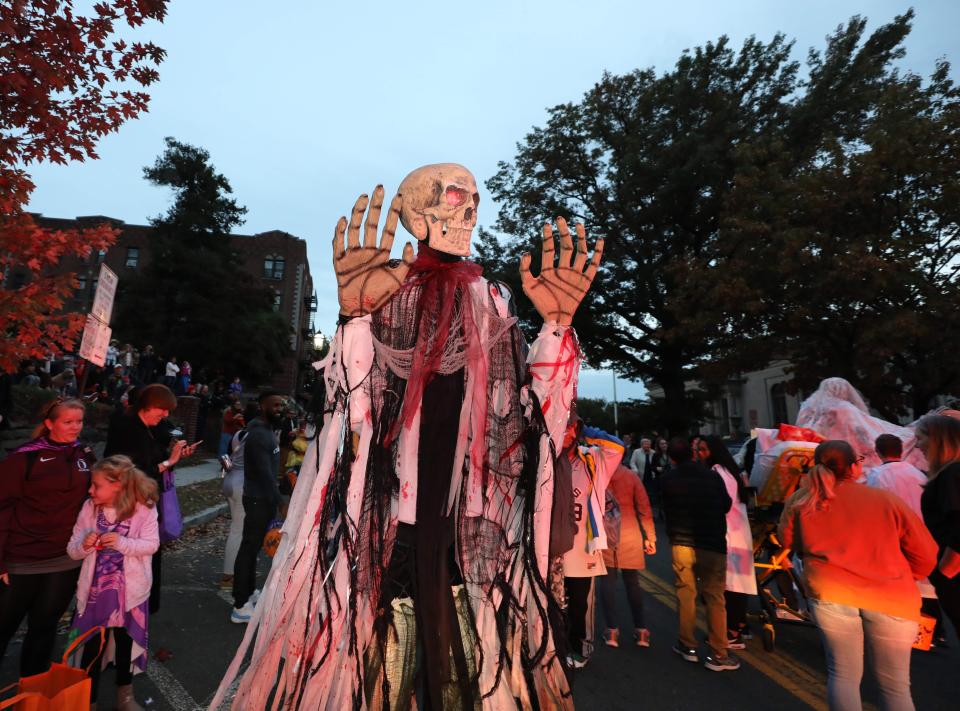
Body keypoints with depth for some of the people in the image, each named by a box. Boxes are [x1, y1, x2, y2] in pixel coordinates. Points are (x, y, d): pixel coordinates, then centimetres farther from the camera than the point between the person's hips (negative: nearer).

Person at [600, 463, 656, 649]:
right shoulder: (631, 476, -1)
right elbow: (644, 508, 0)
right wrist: (650, 536, 6)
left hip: (603, 535, -1)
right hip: (630, 536, 2)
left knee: (608, 581, 7)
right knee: (632, 582, 13)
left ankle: (612, 630, 7)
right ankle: (640, 630, 19)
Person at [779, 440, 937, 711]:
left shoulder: (799, 501, 2)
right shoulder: (887, 500, -1)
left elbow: (788, 543, 17)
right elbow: (925, 555, 5)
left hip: (830, 593, 0)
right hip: (890, 600, 0)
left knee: (843, 674, 16)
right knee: (895, 685, 17)